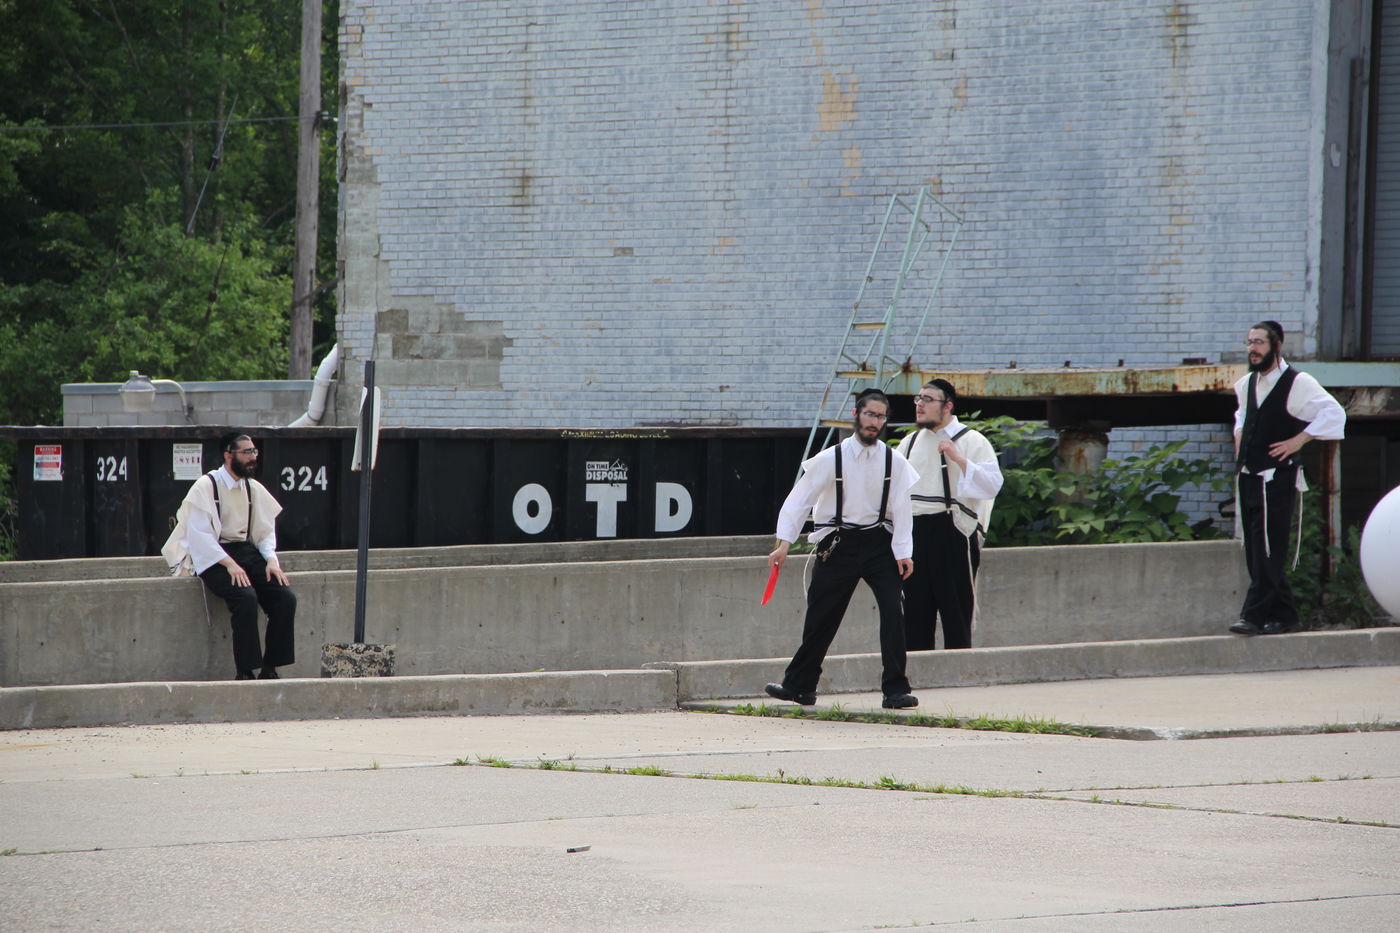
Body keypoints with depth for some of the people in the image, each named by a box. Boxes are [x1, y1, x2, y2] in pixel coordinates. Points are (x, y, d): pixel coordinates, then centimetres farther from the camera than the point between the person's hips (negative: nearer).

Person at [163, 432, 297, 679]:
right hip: (213, 557, -6)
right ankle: (244, 672, -25)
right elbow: (199, 533, -15)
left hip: (247, 551, 6)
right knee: (246, 597, -32)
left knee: (286, 598, -17)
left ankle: (270, 668, -10)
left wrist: (271, 559, -5)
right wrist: (229, 564, -24)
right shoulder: (206, 487, -8)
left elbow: (266, 531, 15)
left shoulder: (255, 489, 11)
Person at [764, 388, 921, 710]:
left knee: (893, 612, -11)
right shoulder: (831, 459, -7)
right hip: (839, 544, -1)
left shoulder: (893, 461, -2)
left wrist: (903, 552, -9)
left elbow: (900, 508, -1)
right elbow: (799, 499, -5)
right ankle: (799, 686, 17)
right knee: (821, 618, 3)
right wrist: (784, 543, -13)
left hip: (879, 542, 1)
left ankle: (895, 690, -5)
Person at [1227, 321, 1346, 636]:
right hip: (1248, 476, 8)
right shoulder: (1247, 384, 14)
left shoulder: (1297, 383, -9)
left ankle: (1254, 616, -14)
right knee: (1256, 551, 8)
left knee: (1267, 551, -11)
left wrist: (1298, 441, -14)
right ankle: (1284, 615, 15)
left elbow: (1333, 414, -13)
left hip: (1277, 477, -8)